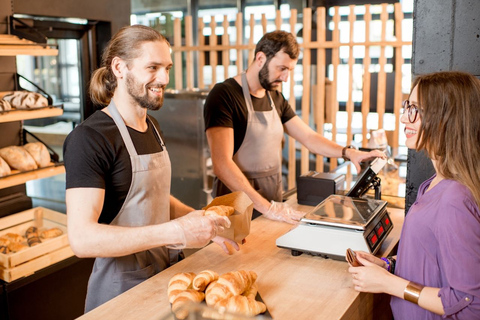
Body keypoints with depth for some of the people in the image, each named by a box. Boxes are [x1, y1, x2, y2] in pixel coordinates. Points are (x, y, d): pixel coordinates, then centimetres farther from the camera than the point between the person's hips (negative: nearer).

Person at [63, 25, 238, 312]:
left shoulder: (150, 127, 6)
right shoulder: (89, 138, -20)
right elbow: (82, 238, -27)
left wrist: (202, 222, -1)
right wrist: (175, 231, -33)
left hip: (166, 276, 8)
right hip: (122, 289, -7)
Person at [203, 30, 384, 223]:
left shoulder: (276, 98, 10)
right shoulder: (224, 95, -14)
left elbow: (309, 137, 12)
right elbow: (222, 164, -23)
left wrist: (349, 153, -4)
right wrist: (265, 207, -27)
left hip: (273, 205, 6)